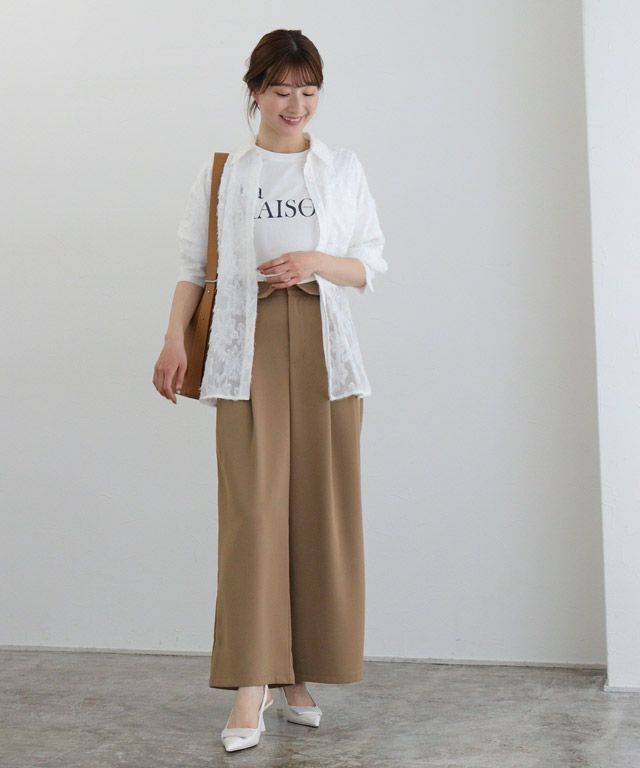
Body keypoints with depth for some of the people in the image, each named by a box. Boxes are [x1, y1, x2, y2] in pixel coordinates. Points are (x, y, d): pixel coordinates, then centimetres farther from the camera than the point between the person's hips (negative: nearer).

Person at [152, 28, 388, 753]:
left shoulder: (344, 168, 13)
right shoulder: (223, 173, 10)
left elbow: (371, 263, 12)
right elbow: (194, 263, 7)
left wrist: (316, 262, -7)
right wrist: (174, 339, -7)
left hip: (324, 347, 2)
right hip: (249, 347, -1)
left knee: (321, 508, 0)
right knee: (251, 507, -10)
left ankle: (299, 675, 12)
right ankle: (251, 687, -8)